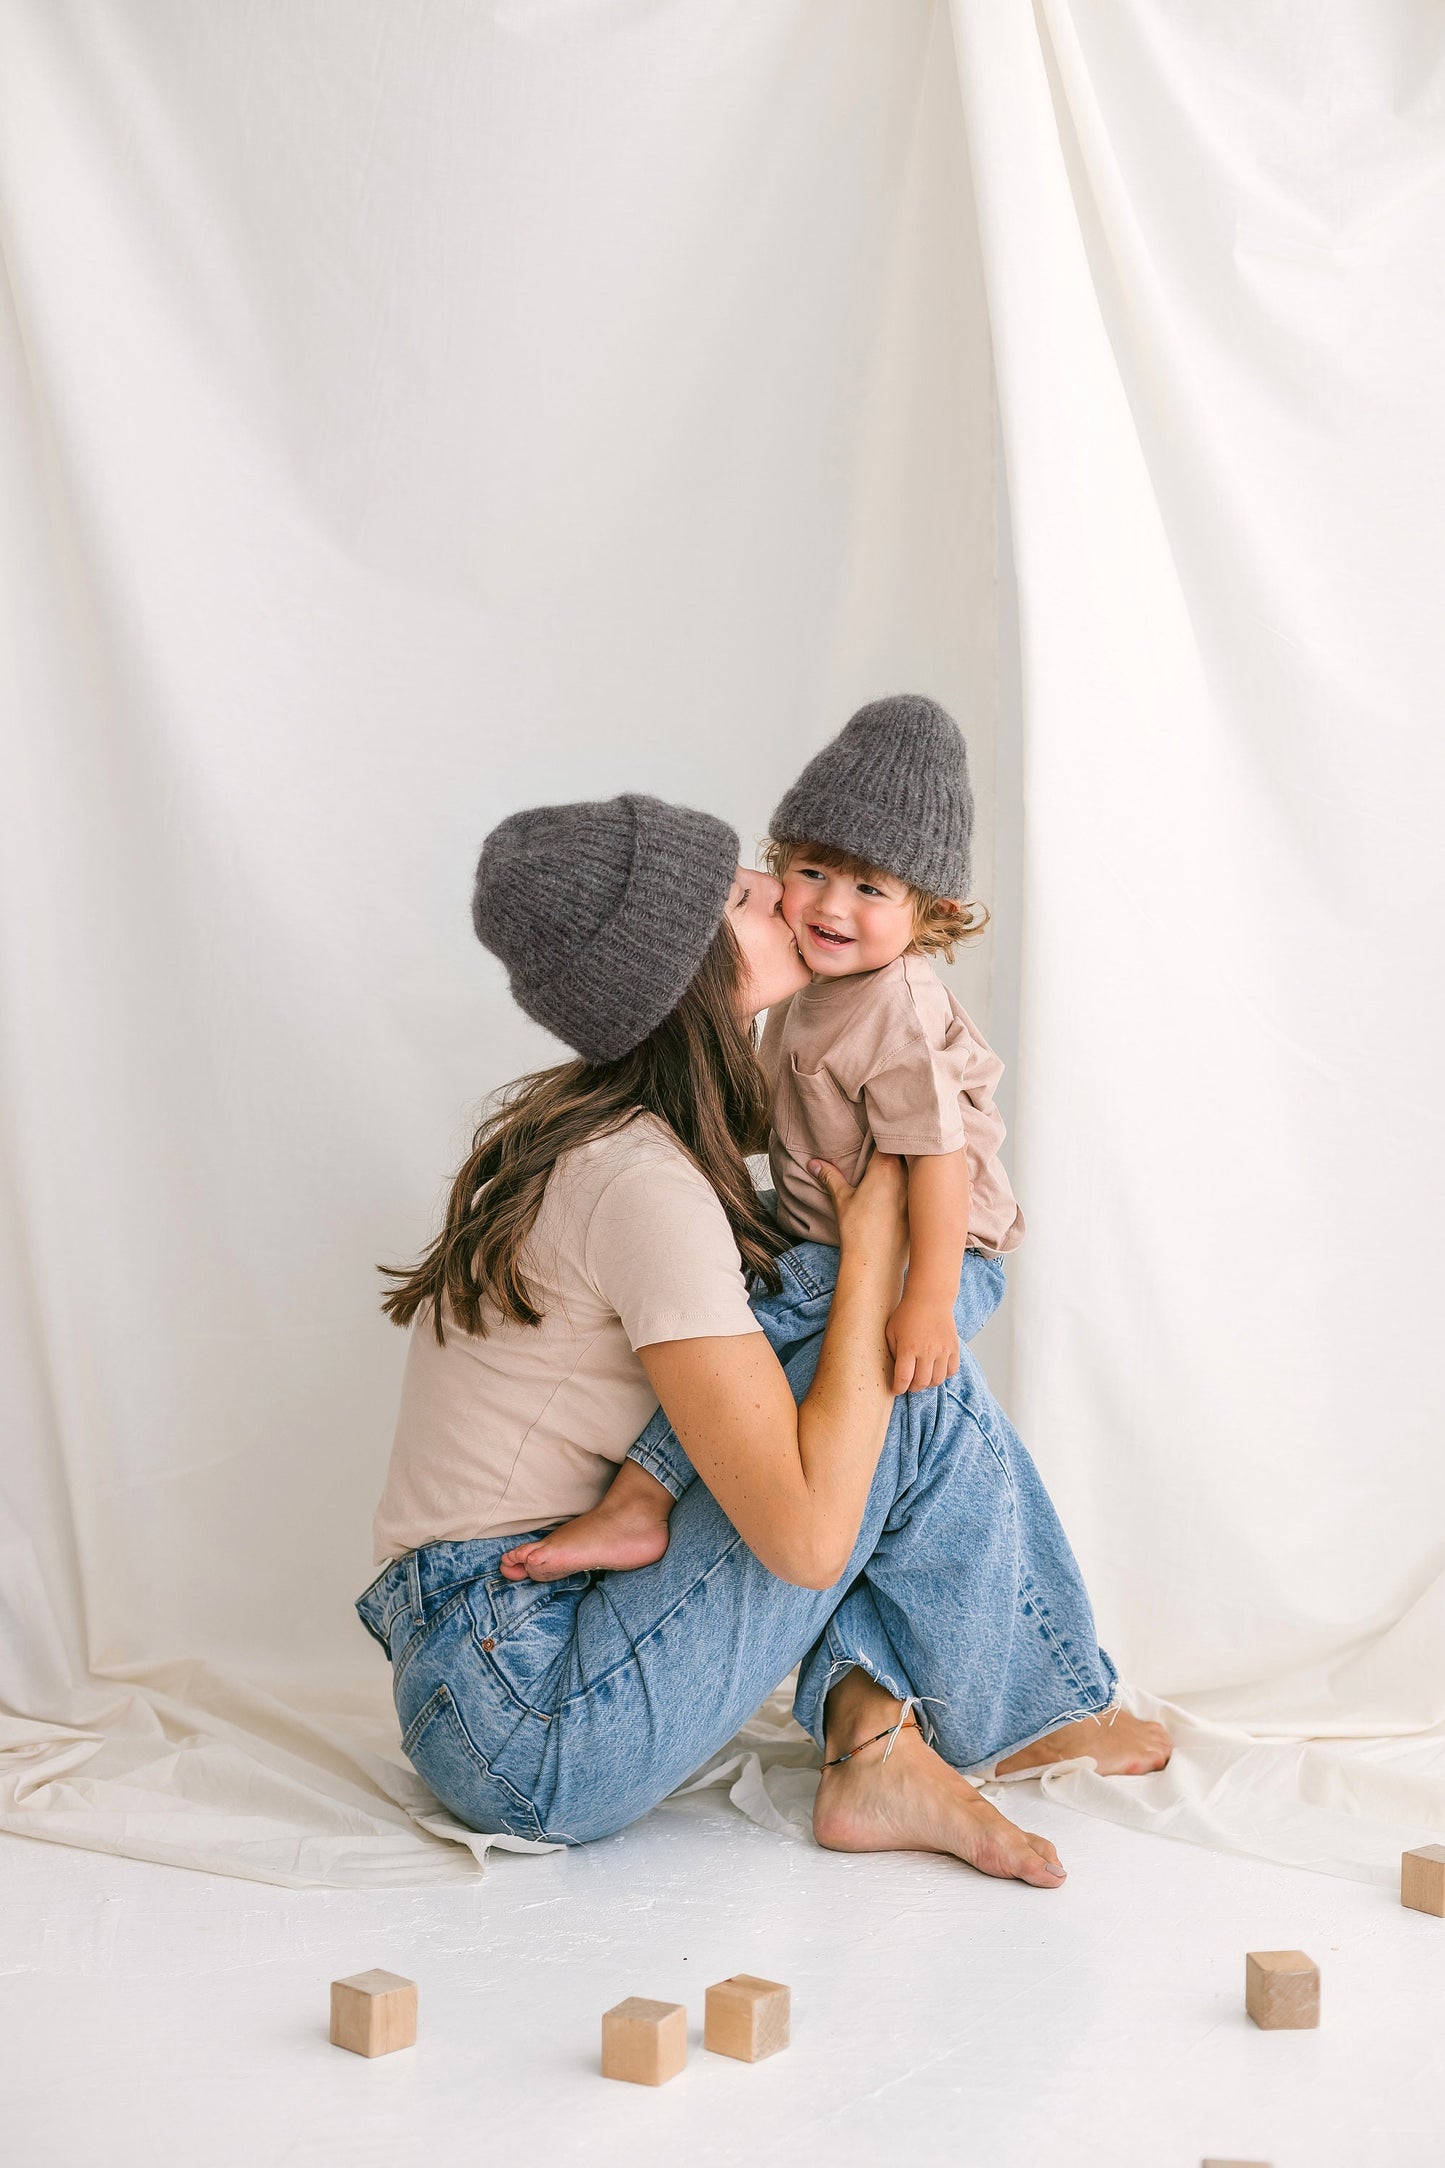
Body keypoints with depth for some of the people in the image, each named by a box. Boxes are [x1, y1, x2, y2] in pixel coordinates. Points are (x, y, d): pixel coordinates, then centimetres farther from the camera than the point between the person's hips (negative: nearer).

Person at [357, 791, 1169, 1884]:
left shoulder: (573, 1122, 9)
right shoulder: (643, 1185, -20)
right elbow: (806, 1535, -23)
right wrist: (877, 1245, -13)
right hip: (534, 1733, -9)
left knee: (808, 1300, 5)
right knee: (913, 1374, -9)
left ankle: (871, 1735, -3)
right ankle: (1025, 1717, 14)